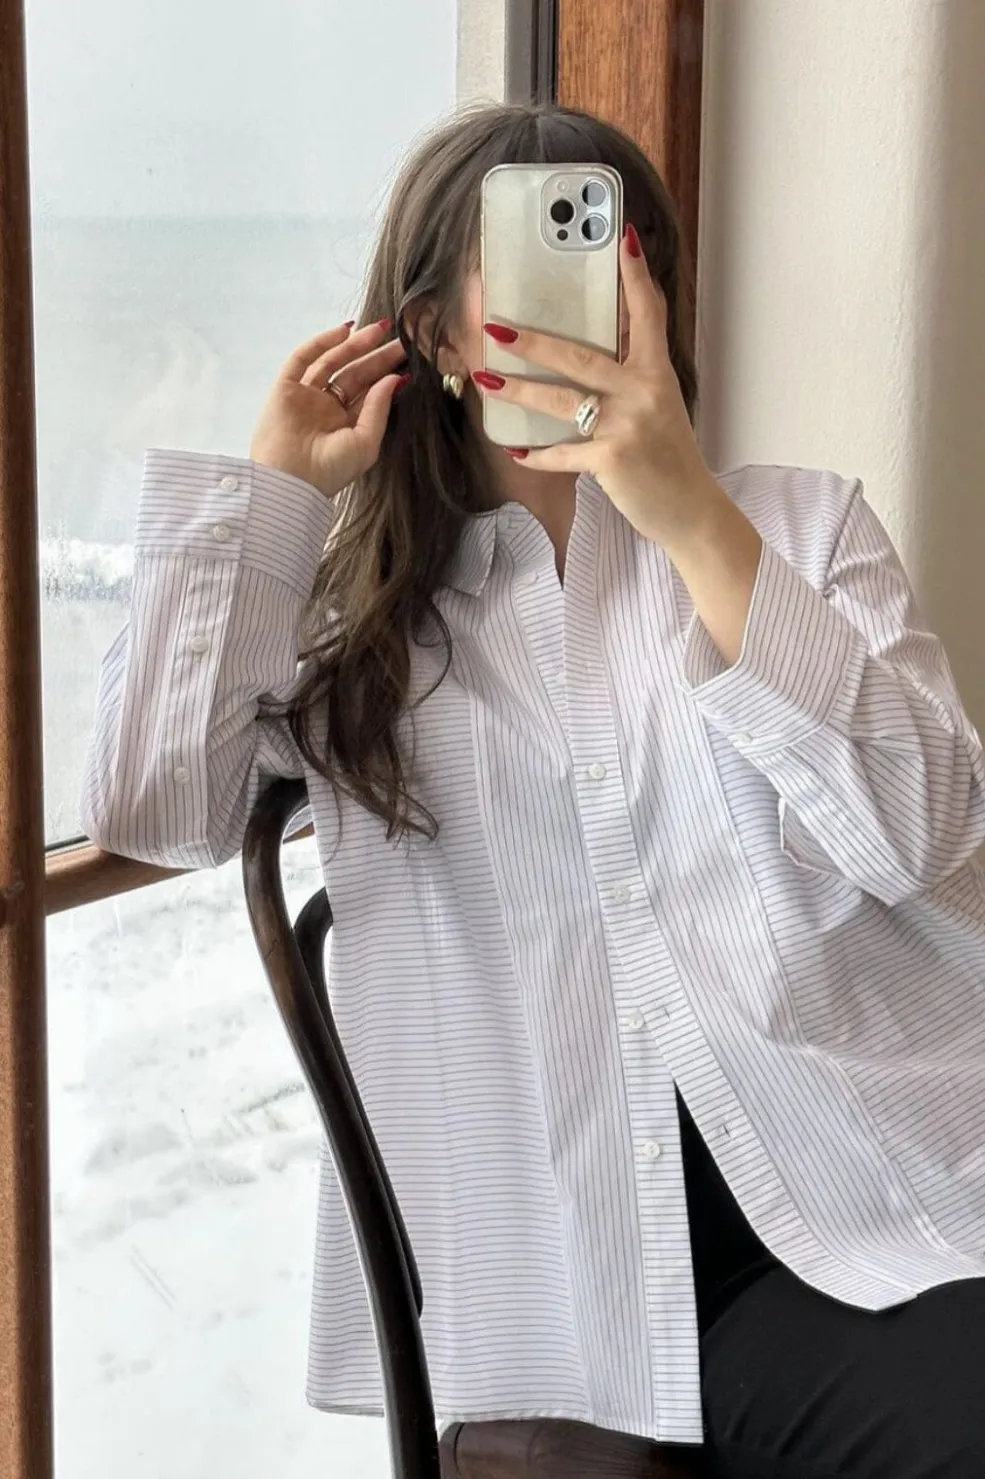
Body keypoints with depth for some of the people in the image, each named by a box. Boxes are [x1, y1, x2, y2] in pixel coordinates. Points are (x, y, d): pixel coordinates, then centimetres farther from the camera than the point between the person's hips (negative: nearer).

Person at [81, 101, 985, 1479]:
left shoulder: (803, 523, 13)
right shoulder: (352, 594, 13)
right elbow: (153, 813, -3)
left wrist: (692, 515, -12)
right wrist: (274, 489, 4)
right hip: (555, 1273, 0)